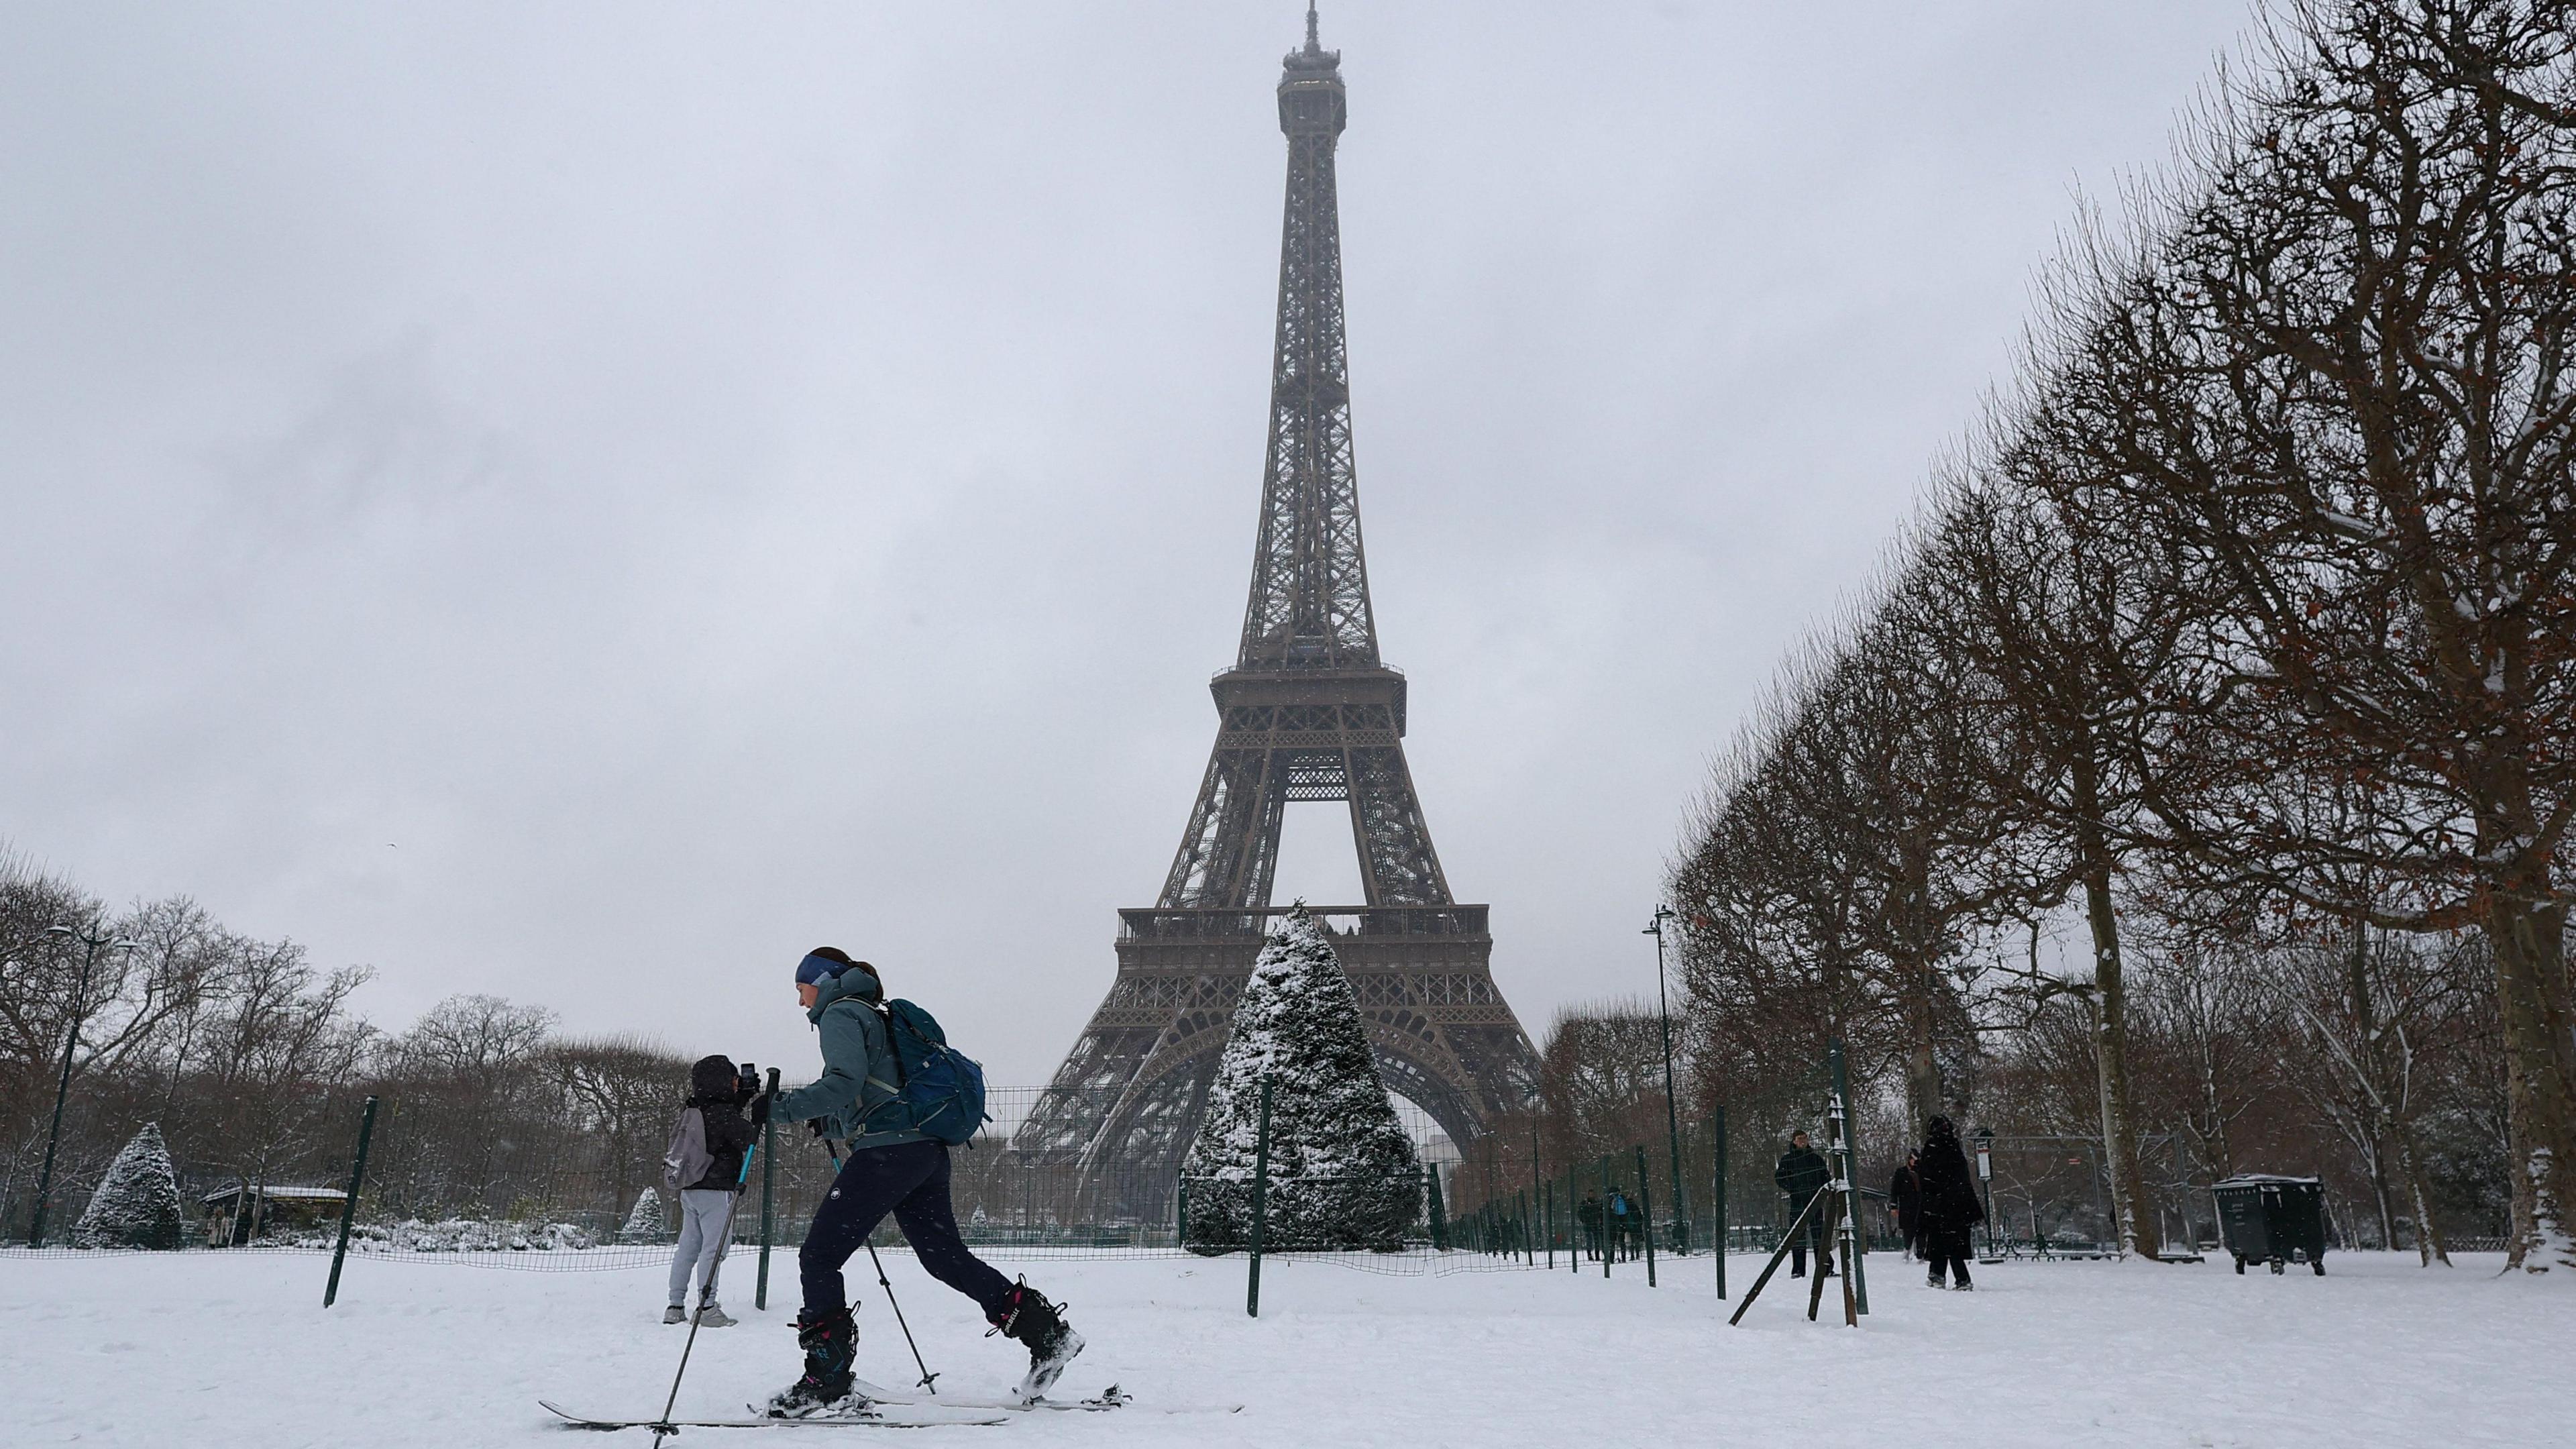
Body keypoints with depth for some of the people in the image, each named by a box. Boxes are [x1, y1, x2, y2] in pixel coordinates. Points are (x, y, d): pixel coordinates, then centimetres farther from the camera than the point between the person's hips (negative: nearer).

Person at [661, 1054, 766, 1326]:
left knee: (688, 1246, 12)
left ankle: (676, 1306, 14)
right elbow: (747, 1139, -12)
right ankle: (707, 1307, -8)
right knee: (715, 1245, -6)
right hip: (715, 1189, -9)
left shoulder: (693, 1109, 10)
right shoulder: (723, 1113, -16)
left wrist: (744, 1096, 19)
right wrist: (758, 1118, 1)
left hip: (689, 1187, 9)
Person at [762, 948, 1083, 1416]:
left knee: (818, 1257, -2)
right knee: (945, 1255, 12)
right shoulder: (874, 1014, 27)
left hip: (889, 1150, -9)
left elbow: (845, 1082, -19)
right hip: (927, 1149, 9)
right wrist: (827, 1123, 27)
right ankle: (1048, 1332, 8)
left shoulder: (838, 1013, -1)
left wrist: (784, 1106, -17)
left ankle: (827, 1379, -3)